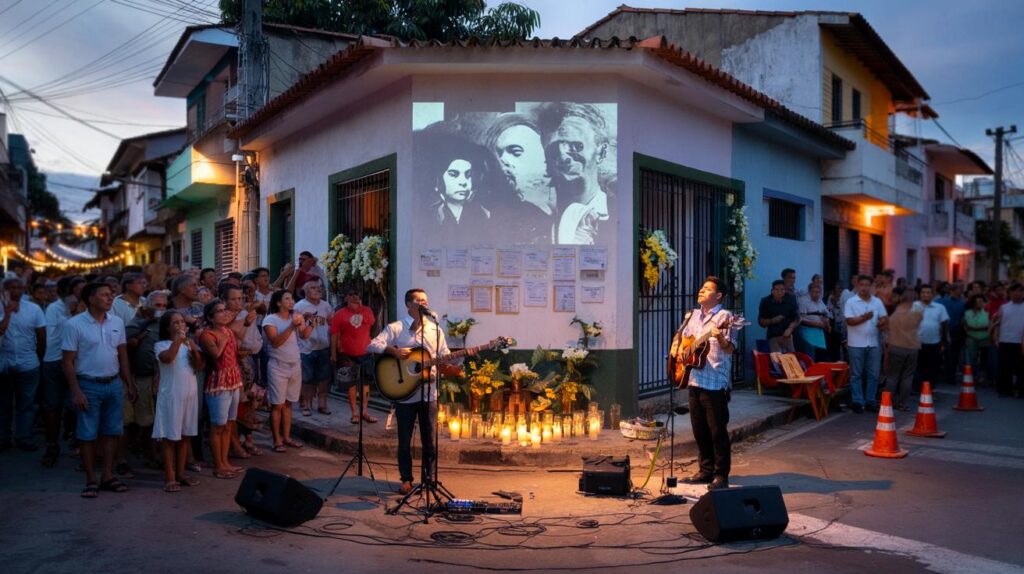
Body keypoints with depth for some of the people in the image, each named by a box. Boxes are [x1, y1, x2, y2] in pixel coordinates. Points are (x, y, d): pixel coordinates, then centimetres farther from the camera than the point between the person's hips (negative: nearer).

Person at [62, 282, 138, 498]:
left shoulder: (117, 322, 4)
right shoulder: (74, 324, -9)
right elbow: (68, 361, -8)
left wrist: (129, 384, 10)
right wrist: (76, 392, -13)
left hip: (114, 384, 4)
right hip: (89, 385, -4)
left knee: (111, 432, 9)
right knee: (88, 435, 3)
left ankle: (108, 476, 20)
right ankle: (91, 480, 14)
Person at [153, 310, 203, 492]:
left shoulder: (190, 343, 8)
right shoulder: (161, 344, -6)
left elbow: (200, 366, -1)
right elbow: (167, 358, -27)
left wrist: (194, 349, -14)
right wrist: (178, 339, -26)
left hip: (189, 394, 5)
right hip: (170, 395, -5)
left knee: (184, 435, 12)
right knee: (170, 436, 1)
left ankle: (181, 473, 22)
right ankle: (170, 477, 7)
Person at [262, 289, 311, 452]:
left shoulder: (296, 317, 6)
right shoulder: (270, 319, -11)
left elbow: (305, 335, -1)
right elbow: (275, 342, -22)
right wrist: (292, 326, -28)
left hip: (295, 365, 6)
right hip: (278, 367, -6)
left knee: (288, 403, 13)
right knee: (277, 405, -1)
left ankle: (287, 437, 21)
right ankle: (277, 441, 6)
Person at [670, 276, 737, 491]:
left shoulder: (724, 317, -7)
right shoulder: (693, 315, 14)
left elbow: (730, 349, -14)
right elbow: (680, 336, 27)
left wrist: (720, 338, -33)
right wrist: (676, 349, 7)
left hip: (715, 383, -7)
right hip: (695, 380, 7)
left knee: (717, 431, -2)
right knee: (699, 429, 13)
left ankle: (721, 475, 8)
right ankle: (706, 470, 24)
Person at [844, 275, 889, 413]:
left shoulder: (877, 301, 9)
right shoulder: (851, 302, -4)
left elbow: (885, 317, 10)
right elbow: (850, 321, -11)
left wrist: (882, 322, -11)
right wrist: (864, 317, -22)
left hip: (873, 344, 4)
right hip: (856, 344, -4)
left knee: (873, 374, 7)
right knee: (856, 374, 2)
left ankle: (871, 401, 16)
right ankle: (858, 402, 6)